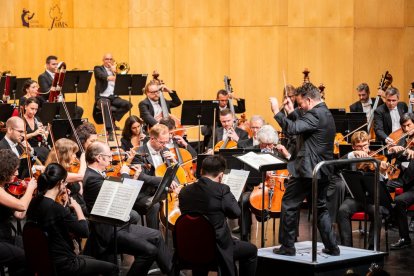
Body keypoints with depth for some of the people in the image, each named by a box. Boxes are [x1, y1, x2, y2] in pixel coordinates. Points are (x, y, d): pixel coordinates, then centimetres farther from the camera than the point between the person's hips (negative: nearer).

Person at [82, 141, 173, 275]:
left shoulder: (96, 174, 10)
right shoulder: (92, 178, -21)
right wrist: (124, 174, -6)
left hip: (118, 224, 11)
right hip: (108, 233, -11)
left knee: (156, 235, 13)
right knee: (149, 250, -20)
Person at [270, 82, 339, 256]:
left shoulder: (315, 114, -17)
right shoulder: (326, 114, 14)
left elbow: (292, 128, -28)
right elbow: (302, 126, 23)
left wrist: (277, 111, -21)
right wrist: (291, 112, 16)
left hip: (307, 170, -10)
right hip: (322, 171, 10)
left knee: (288, 205, 1)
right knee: (321, 208, 17)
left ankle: (287, 246, 4)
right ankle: (331, 247, 15)